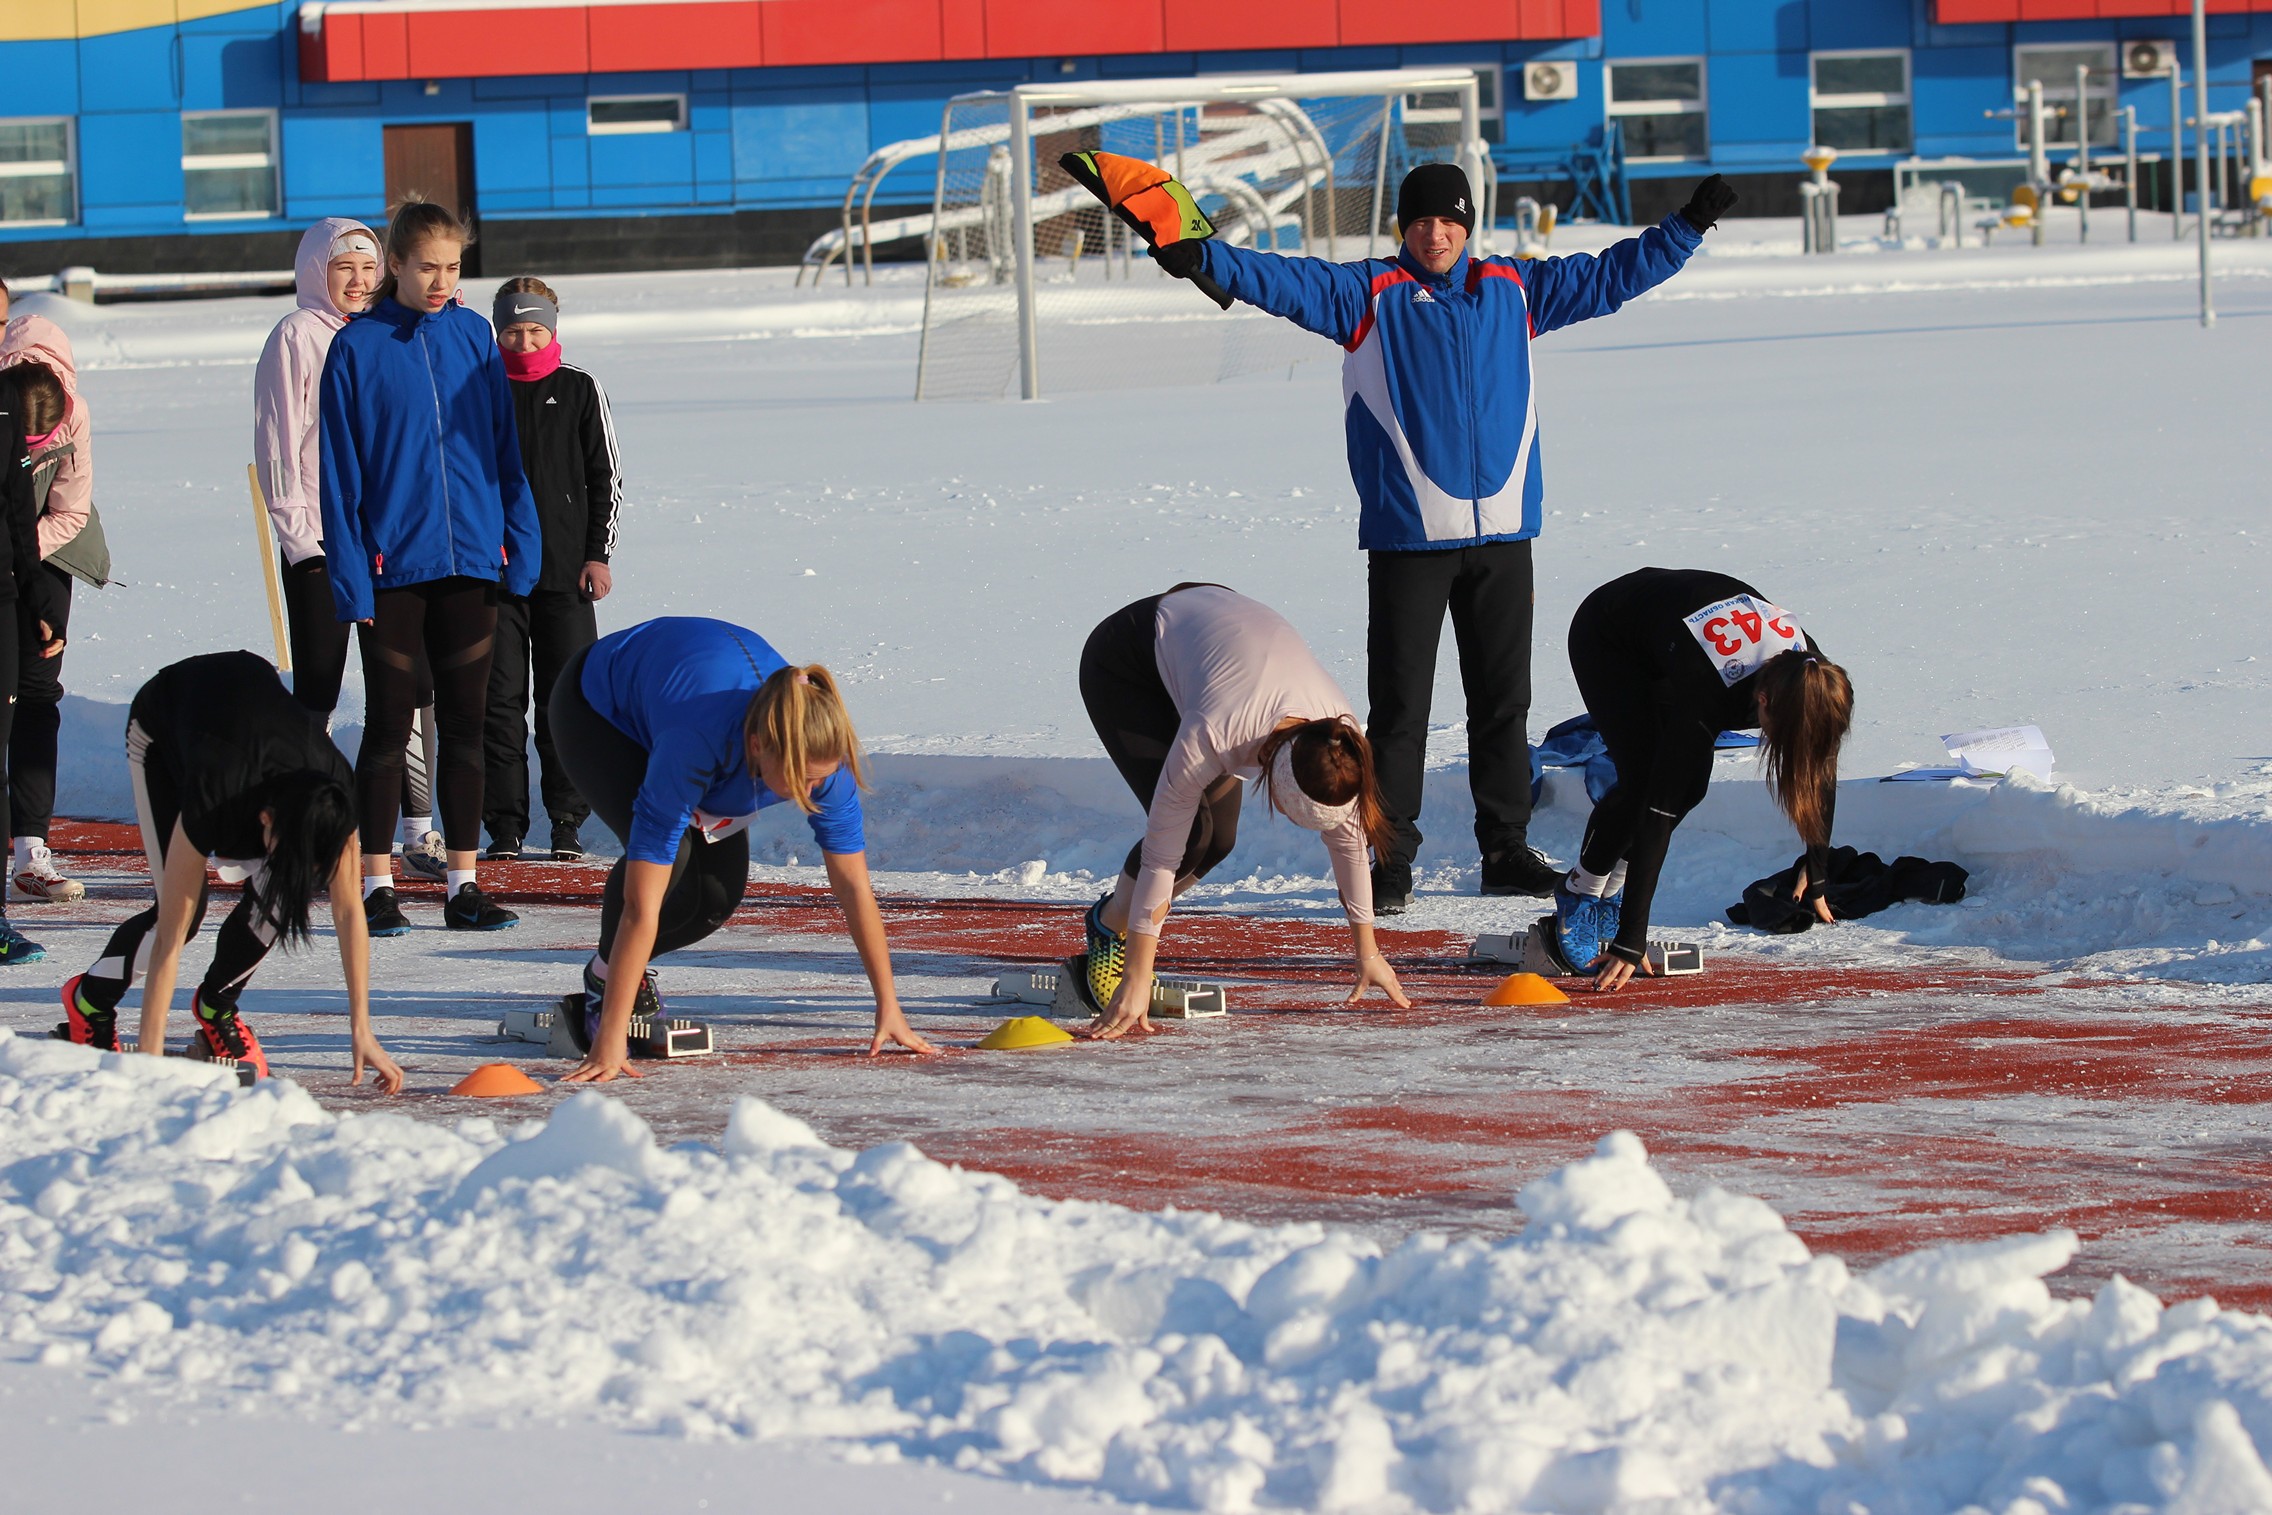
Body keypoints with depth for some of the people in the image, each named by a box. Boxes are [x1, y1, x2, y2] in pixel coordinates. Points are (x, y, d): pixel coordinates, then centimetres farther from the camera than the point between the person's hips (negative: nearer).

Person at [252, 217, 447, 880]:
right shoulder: (297, 336, -2)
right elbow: (279, 440, -5)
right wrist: (295, 527, -12)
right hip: (320, 536, -5)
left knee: (413, 680, 3)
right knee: (317, 689, -2)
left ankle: (418, 829, 8)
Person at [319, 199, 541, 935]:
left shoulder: (473, 337, 5)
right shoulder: (357, 348, -4)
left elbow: (503, 448, 9)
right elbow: (340, 471, -4)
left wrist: (520, 547, 3)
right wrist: (350, 574, -10)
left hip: (470, 559, 3)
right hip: (392, 564, -3)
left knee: (465, 723, 7)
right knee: (389, 726, 2)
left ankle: (463, 883, 12)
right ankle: (376, 884, 8)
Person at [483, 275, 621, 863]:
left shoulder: (580, 390, 4)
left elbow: (606, 478, 6)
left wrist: (598, 554, -1)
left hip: (565, 572, -1)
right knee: (500, 699, -1)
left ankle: (567, 821, 8)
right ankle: (505, 824, 4)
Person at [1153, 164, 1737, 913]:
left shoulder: (1513, 290, 11)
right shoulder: (1369, 294, 1)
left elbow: (1610, 275, 21)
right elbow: (1286, 282, -12)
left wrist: (1687, 226, 19)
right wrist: (1204, 258, -27)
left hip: (1502, 531, 4)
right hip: (1408, 535, -4)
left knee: (1503, 699, 10)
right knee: (1400, 703, -2)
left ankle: (1506, 847, 19)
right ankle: (1390, 857, 2)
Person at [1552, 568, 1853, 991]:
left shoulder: (1811, 674, -28)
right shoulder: (1704, 695, -43)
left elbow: (1820, 775, -9)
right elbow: (1659, 812, -43)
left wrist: (1817, 871, -1)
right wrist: (1631, 942, -44)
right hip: (1604, 637, -6)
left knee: (1689, 784, -12)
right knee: (1644, 782, -21)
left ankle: (1611, 892, 6)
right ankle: (1578, 894, 1)